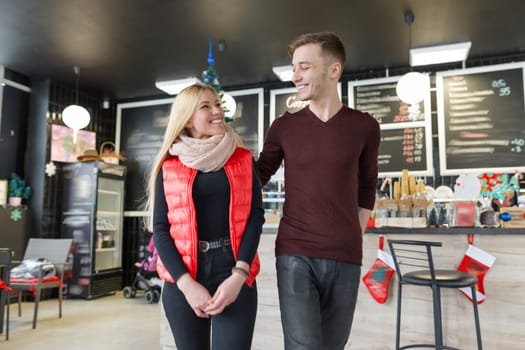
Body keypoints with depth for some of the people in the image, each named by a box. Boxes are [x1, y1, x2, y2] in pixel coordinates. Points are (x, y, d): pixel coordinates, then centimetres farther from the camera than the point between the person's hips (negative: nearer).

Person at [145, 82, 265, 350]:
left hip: (234, 276, 0)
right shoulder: (169, 167, 4)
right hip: (182, 281, 1)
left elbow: (256, 216, 0)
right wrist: (187, 284, -11)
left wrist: (238, 275, -12)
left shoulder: (244, 161, 6)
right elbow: (160, 229, 0)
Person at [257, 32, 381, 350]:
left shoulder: (365, 127, 3)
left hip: (345, 258, 1)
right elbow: (258, 177, 13)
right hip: (295, 255, -1)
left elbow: (367, 188, 14)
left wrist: (357, 237, 13)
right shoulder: (284, 127, 3)